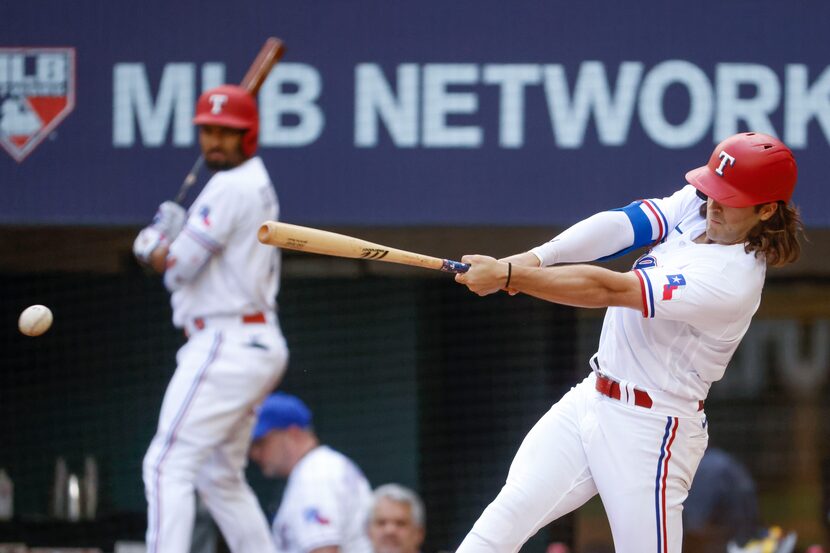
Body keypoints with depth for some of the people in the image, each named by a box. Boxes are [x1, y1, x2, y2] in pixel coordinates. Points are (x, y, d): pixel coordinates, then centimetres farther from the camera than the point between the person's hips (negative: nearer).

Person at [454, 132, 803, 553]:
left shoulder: (730, 281, -27)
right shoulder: (697, 206, -1)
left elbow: (607, 290, -28)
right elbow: (623, 225, -12)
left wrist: (507, 276, -28)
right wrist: (534, 258, -27)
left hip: (649, 432, -8)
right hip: (591, 400, 8)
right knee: (507, 516, -4)